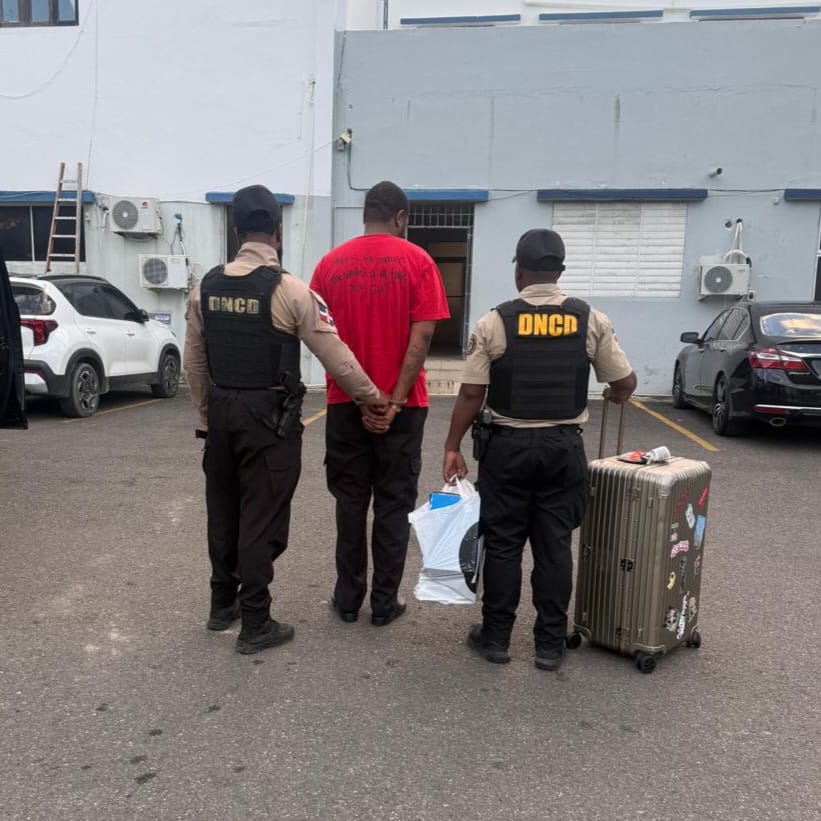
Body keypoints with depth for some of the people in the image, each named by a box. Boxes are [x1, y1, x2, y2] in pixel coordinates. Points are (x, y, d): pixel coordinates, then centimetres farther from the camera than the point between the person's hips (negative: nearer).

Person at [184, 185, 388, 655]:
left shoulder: (206, 287, 3)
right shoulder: (290, 289, -14)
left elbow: (195, 363, 9)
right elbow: (335, 355, -10)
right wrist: (373, 397, 3)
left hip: (222, 411, 6)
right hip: (270, 416, -6)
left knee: (223, 509, 18)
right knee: (262, 517, 3)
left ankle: (223, 604, 34)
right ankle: (256, 624, 14)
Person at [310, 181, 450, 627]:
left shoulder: (331, 262, 3)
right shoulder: (417, 261, -5)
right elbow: (421, 337, -13)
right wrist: (394, 401, -12)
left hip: (345, 402, 2)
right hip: (401, 404, -2)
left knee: (350, 501, 13)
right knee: (394, 504, 8)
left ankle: (348, 598, 21)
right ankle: (384, 602, 15)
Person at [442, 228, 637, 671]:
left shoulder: (494, 322, -7)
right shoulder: (592, 320, -2)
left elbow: (471, 394, -8)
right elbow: (624, 384, 4)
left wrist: (452, 446, 1)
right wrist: (614, 395, 27)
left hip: (508, 446, -1)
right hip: (564, 446, 2)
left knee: (503, 543, 9)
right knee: (554, 545, 10)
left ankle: (495, 637, 19)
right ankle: (550, 644, 18)